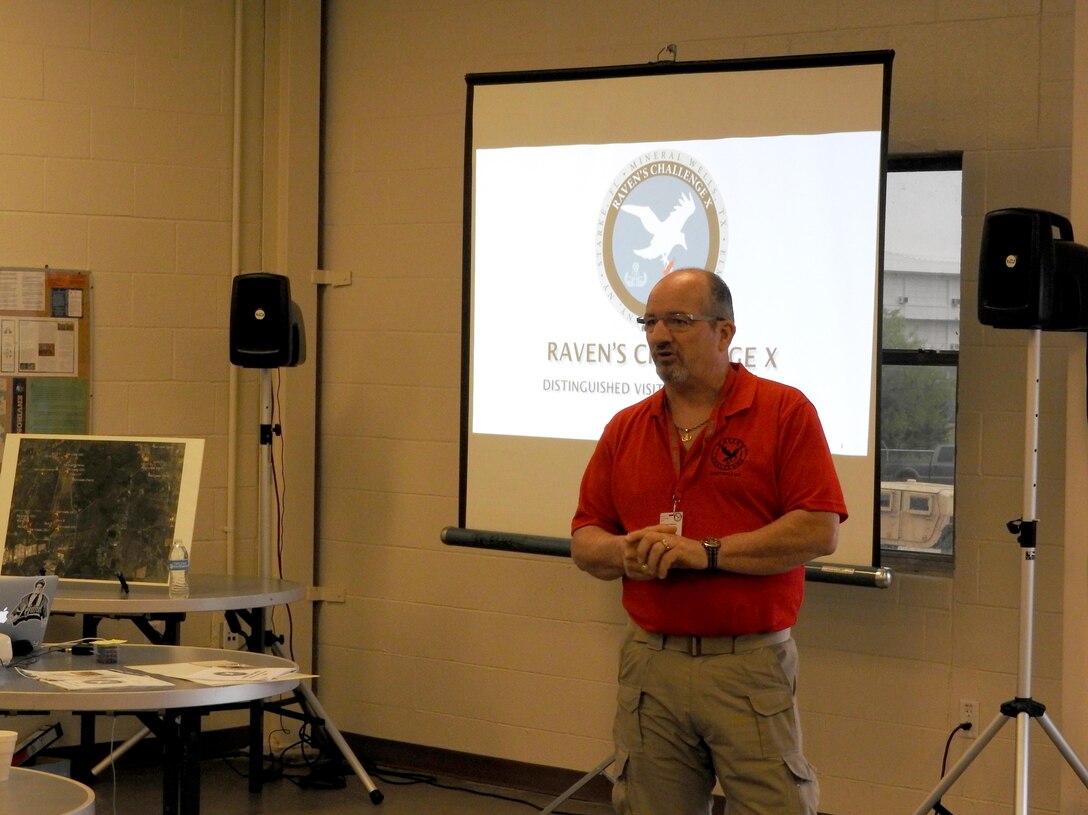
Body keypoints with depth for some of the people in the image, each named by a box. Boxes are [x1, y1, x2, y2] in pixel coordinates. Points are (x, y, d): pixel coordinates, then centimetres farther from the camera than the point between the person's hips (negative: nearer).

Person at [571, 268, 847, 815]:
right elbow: (584, 543, 13)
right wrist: (626, 552, -10)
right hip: (650, 663, 4)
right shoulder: (625, 429, 12)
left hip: (750, 666, -4)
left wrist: (708, 553, -16)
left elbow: (819, 531, -11)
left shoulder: (785, 412, -2)